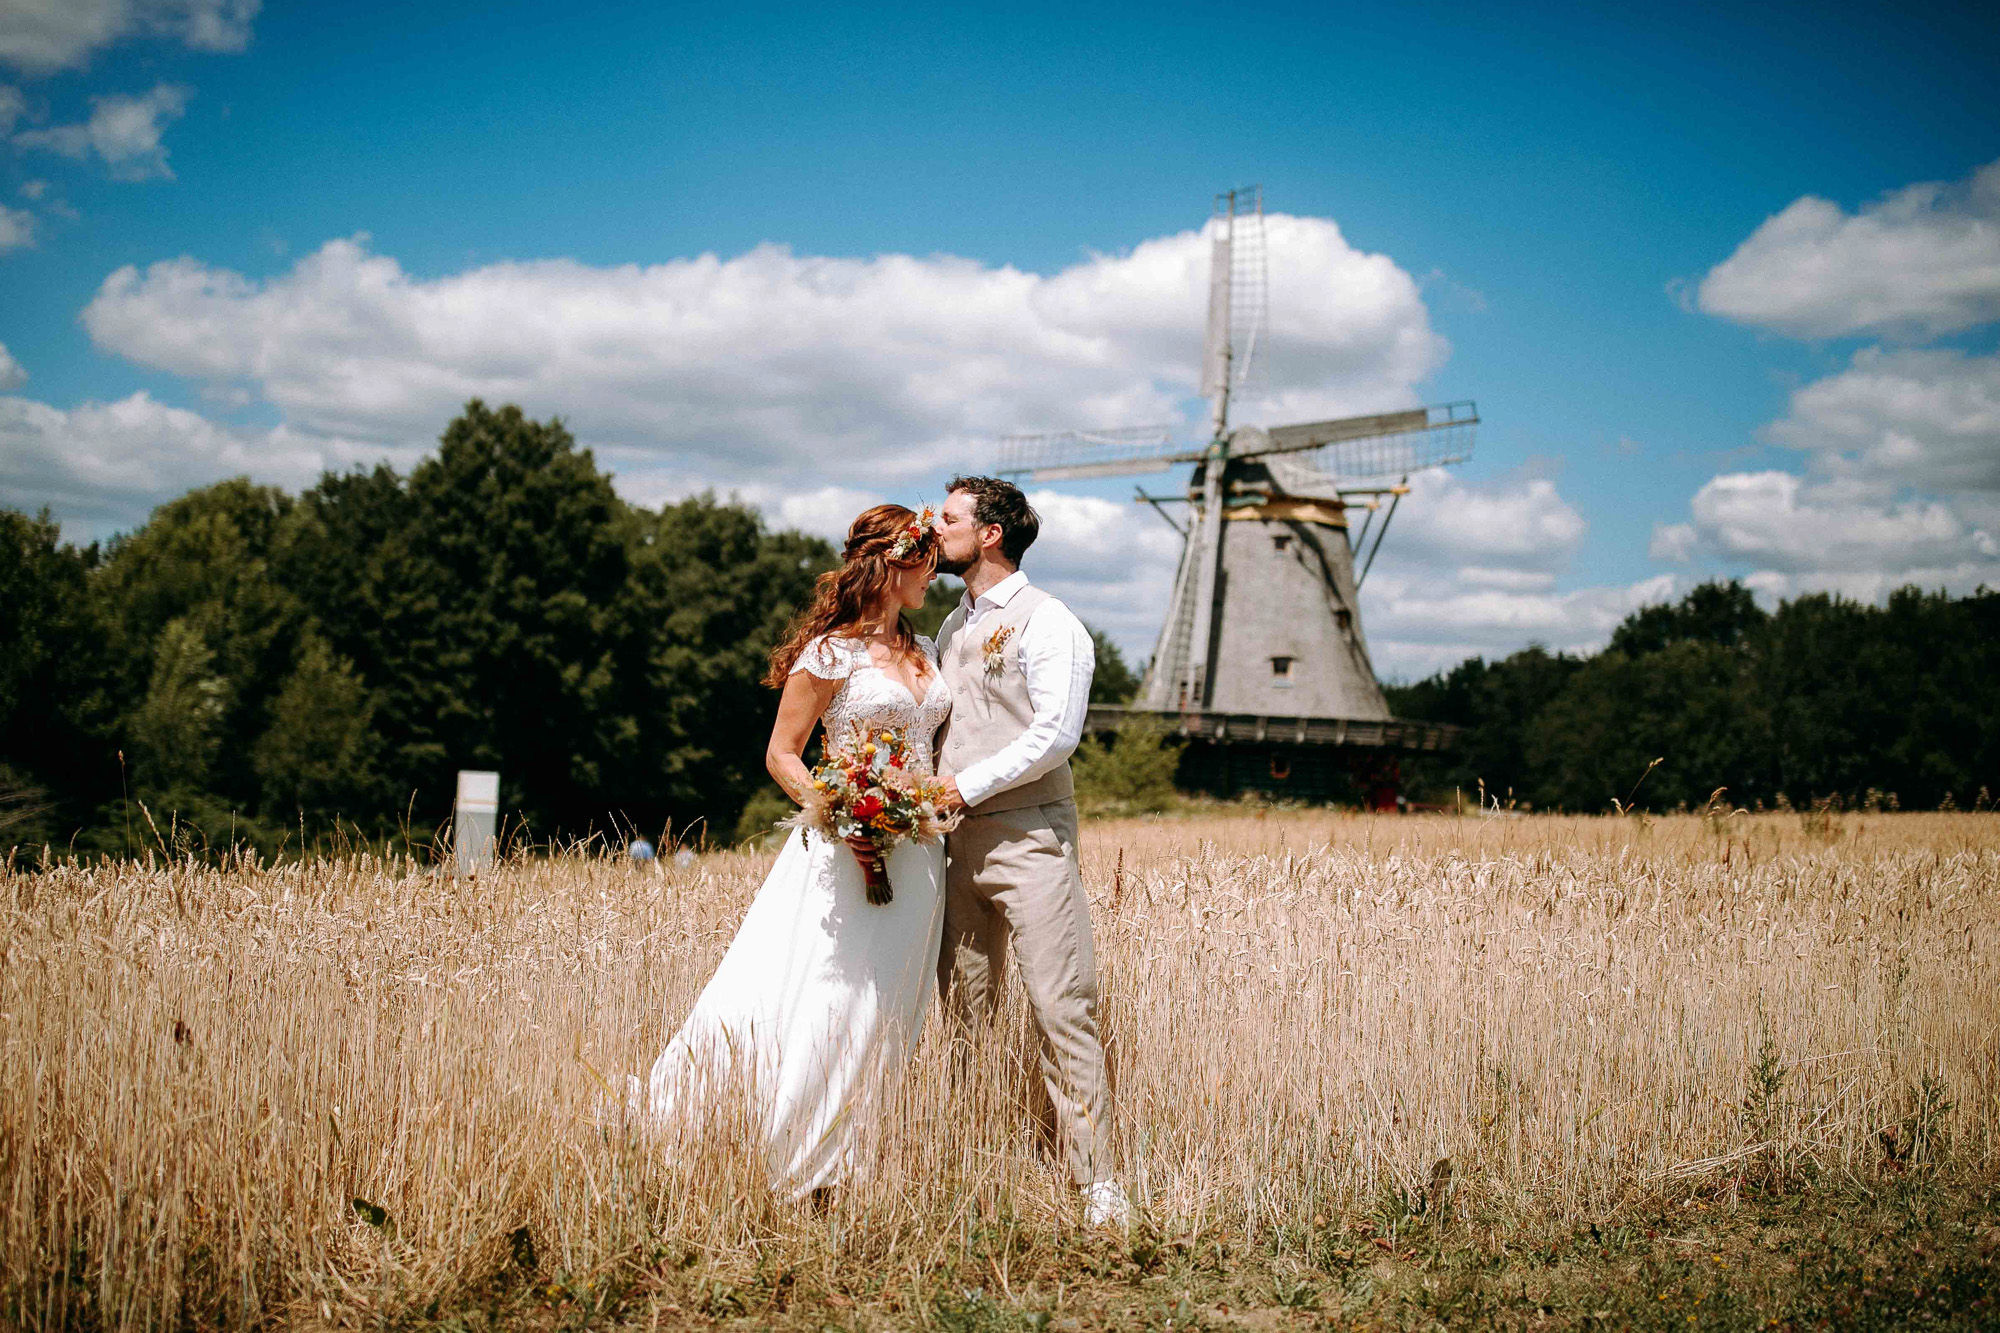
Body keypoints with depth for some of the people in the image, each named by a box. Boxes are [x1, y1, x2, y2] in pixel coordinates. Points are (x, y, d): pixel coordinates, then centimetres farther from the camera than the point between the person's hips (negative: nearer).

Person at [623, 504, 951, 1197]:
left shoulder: (927, 652, 14)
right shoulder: (831, 653, -5)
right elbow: (781, 754, -5)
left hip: (916, 860, 6)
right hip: (845, 852, -6)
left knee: (878, 1022, 5)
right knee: (804, 1007, -11)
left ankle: (820, 1179, 12)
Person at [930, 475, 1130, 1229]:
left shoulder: (1046, 622, -4)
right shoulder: (954, 629, 20)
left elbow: (1055, 734, -14)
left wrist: (967, 785, -14)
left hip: (1028, 835, -7)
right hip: (960, 840, 8)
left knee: (1062, 1009, -10)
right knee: (964, 1011, 7)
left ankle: (1096, 1183, -8)